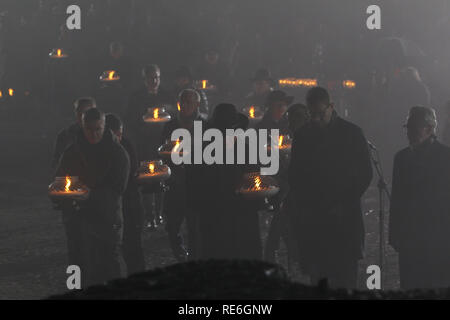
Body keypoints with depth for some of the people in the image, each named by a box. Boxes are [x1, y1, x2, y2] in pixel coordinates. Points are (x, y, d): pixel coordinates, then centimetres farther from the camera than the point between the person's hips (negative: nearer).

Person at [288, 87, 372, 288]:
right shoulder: (303, 136, 10)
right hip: (311, 219, 2)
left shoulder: (352, 133, 2)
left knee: (344, 277, -6)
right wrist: (301, 207, 0)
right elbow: (294, 176, 14)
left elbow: (365, 173, 4)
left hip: (344, 218, -2)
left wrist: (345, 204, -5)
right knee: (316, 275, 0)